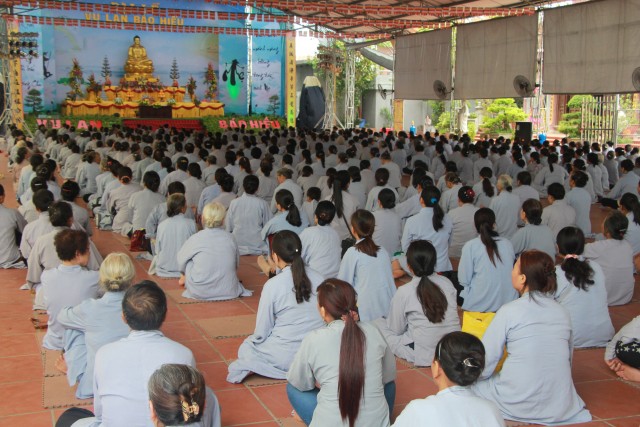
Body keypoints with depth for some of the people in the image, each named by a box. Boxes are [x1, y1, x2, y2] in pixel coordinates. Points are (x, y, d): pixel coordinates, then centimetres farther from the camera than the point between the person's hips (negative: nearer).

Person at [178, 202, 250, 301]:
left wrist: (183, 276, 32)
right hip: (228, 291, 3)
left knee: (188, 261, 19)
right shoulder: (230, 238, -3)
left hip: (200, 292, -2)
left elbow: (181, 258, 10)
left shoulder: (196, 238, -8)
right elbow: (236, 263, 10)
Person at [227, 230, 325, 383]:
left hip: (287, 356, -5)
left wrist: (255, 339, 13)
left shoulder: (272, 285, -15)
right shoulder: (318, 278, -4)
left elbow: (261, 333, -8)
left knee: (246, 347, 22)